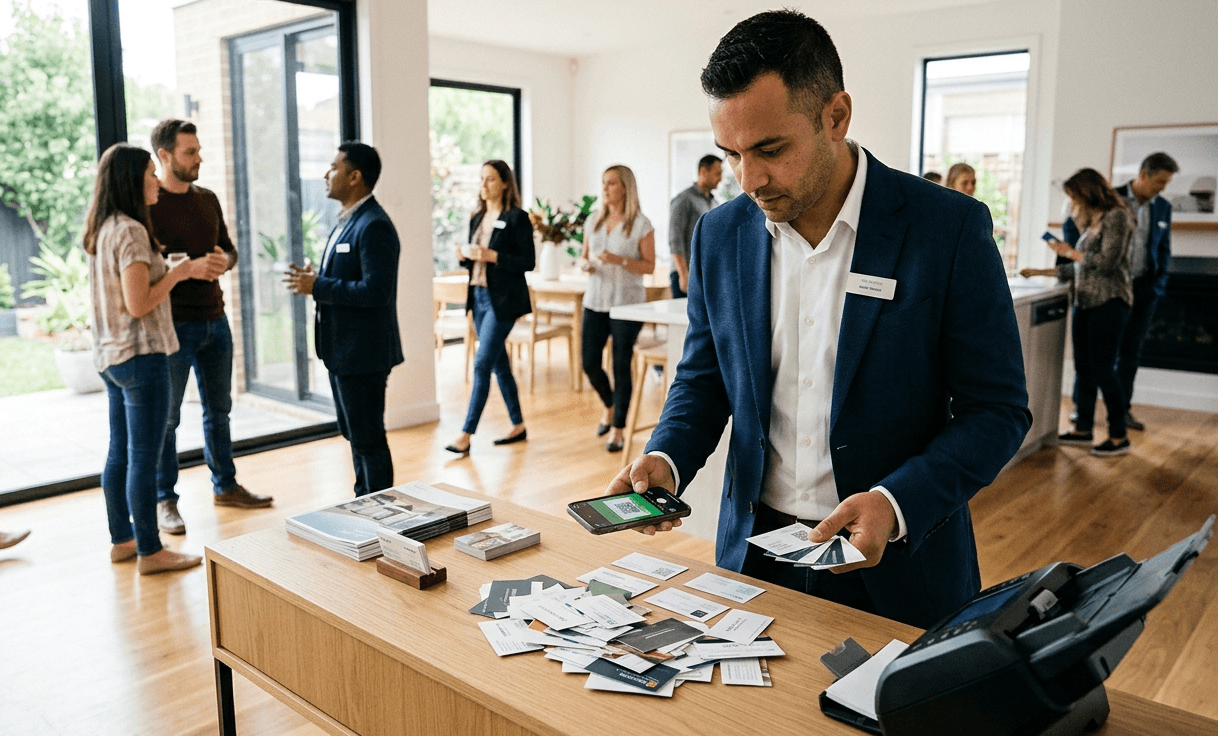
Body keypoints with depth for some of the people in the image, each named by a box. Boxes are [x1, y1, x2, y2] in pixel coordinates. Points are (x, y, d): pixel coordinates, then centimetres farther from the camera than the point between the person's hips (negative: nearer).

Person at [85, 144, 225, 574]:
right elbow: (138, 304, -21)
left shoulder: (104, 230, 12)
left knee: (120, 453, 16)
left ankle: (121, 540, 27)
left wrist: (186, 268, 11)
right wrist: (182, 270, -13)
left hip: (112, 356, 10)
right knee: (144, 458, -2)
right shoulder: (131, 231, -17)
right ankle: (150, 552, 7)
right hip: (141, 356, -10)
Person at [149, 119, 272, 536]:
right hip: (173, 325, -6)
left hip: (214, 320, 6)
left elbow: (229, 248, 19)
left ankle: (225, 486, 29)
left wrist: (224, 260, -3)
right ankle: (165, 501, 15)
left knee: (218, 409, 15)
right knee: (166, 417, 4)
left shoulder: (208, 200, 11)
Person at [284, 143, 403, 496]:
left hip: (362, 352, -11)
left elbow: (376, 291, -27)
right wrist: (314, 278, 3)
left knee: (368, 439, 0)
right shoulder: (347, 220, 15)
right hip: (343, 348, 11)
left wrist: (317, 287, -21)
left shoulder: (374, 226, -19)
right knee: (354, 434, 20)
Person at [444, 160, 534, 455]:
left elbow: (528, 262, -12)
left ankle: (466, 435, -6)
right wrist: (464, 256, -2)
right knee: (498, 363, 13)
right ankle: (518, 426, 24)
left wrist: (492, 256, -20)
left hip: (502, 300, -8)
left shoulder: (517, 218, -8)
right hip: (479, 296, 8)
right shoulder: (477, 218, 14)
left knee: (482, 363, -10)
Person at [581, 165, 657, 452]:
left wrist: (620, 260, -20)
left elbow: (649, 266, -6)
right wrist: (587, 265, -6)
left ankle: (618, 430, 12)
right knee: (589, 362, 3)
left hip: (627, 304, -5)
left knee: (621, 365, -1)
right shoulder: (594, 221, 10)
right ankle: (609, 406, 33)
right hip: (595, 302, 5)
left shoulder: (641, 224, -5)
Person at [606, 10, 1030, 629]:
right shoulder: (721, 234, -2)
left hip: (899, 562, -3)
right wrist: (667, 459, -11)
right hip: (752, 554, 3)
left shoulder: (951, 228, -13)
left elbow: (997, 410, -9)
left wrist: (895, 504, -23)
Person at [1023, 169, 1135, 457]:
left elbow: (1107, 262, -17)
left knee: (1102, 368, -6)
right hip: (1085, 302, 9)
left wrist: (1070, 252, -7)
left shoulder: (1116, 216, -8)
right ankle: (1083, 429, 19)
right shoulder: (1093, 222, 18)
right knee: (1083, 368, 10)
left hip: (1108, 302, -8)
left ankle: (1118, 436, 3)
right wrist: (1042, 272, 19)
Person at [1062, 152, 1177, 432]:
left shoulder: (1163, 208, 9)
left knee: (1131, 349, 8)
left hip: (1143, 287, 4)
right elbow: (1071, 226, -2)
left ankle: (1122, 409, 16)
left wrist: (1158, 283, 5)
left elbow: (1164, 249, 15)